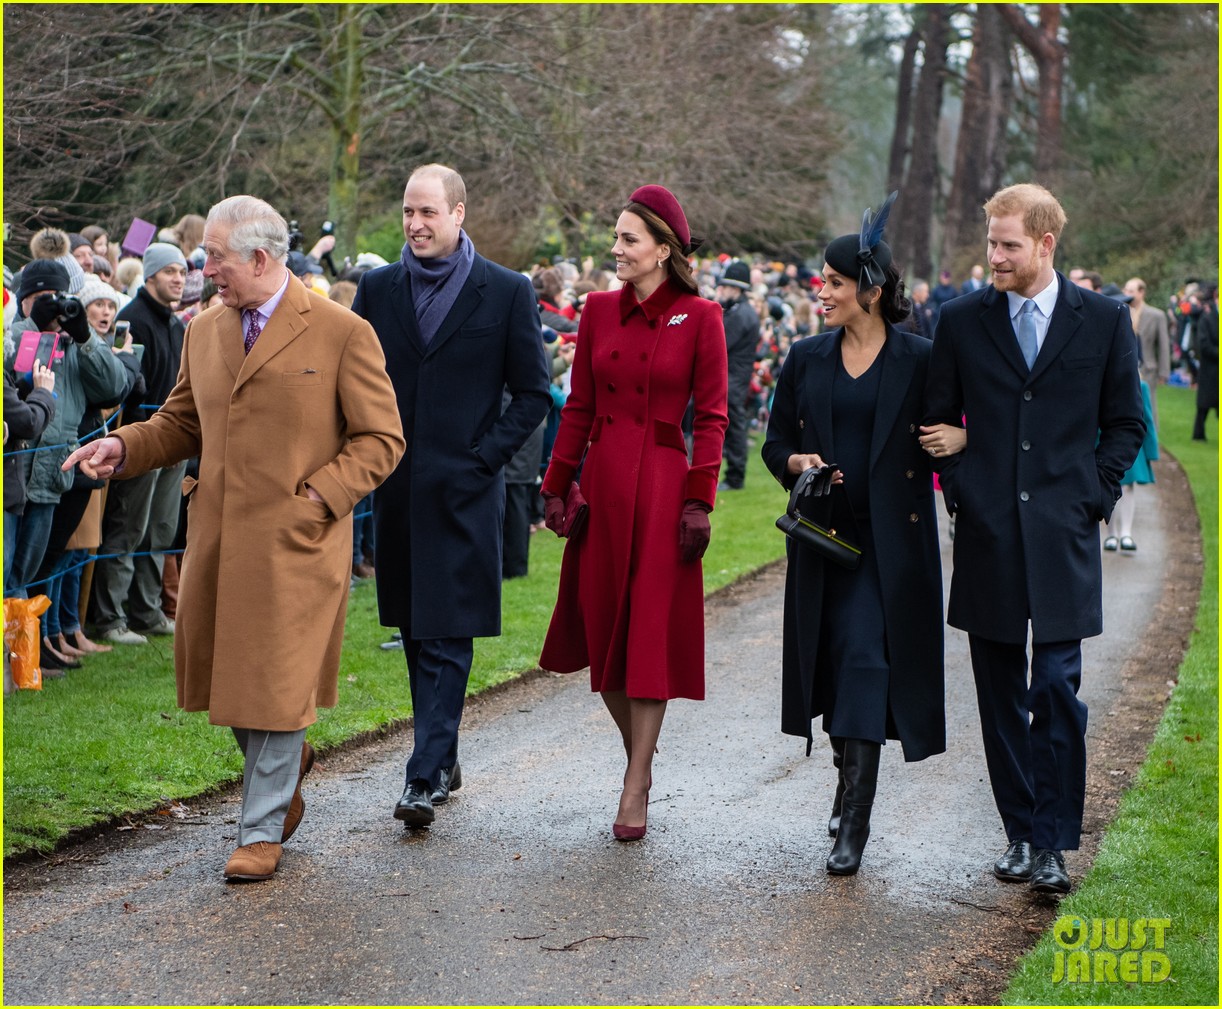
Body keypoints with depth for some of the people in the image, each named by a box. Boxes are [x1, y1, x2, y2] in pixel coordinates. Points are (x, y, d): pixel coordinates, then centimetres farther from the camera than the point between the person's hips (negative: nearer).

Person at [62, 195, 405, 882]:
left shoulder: (343, 333, -6)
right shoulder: (204, 334, 11)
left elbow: (381, 439, -5)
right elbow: (180, 425, 19)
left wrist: (319, 496, -14)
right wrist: (123, 447, 0)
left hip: (295, 541, -6)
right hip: (217, 539, 6)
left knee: (275, 683, -2)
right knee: (221, 671, 11)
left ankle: (262, 831, 11)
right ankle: (285, 762, 39)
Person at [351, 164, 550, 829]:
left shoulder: (507, 293, -2)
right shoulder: (377, 289, 8)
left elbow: (533, 394, 0)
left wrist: (482, 458, -8)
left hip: (463, 492, -4)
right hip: (397, 488, 4)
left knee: (447, 637, -8)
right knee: (416, 633, 12)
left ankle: (425, 777, -8)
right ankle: (443, 758, 24)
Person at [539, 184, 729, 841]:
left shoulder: (699, 317, -5)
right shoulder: (600, 309, 7)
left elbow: (711, 416, -5)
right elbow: (579, 405, 10)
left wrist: (699, 501, -10)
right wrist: (557, 485, 6)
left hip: (661, 485, -5)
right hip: (602, 484, 5)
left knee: (651, 632, -2)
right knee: (601, 630, 8)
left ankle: (635, 787, 3)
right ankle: (639, 752, 28)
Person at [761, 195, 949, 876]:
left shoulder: (919, 360, -3)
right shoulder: (807, 359, 8)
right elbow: (776, 443, 12)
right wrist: (799, 463, -7)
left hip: (892, 539, -4)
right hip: (826, 535, 4)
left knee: (867, 665, -11)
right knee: (832, 663, 8)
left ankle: (853, 826, -10)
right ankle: (852, 784, 31)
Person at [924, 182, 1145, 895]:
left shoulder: (1104, 320, 3)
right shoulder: (963, 320, 6)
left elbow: (1125, 423, 9)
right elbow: (940, 417, 13)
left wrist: (1094, 496, -1)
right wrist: (961, 491, 3)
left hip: (1063, 537, -2)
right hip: (989, 535, 2)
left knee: (1057, 690, -8)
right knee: (1001, 696, 8)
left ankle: (1053, 844, -2)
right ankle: (1021, 833, 18)